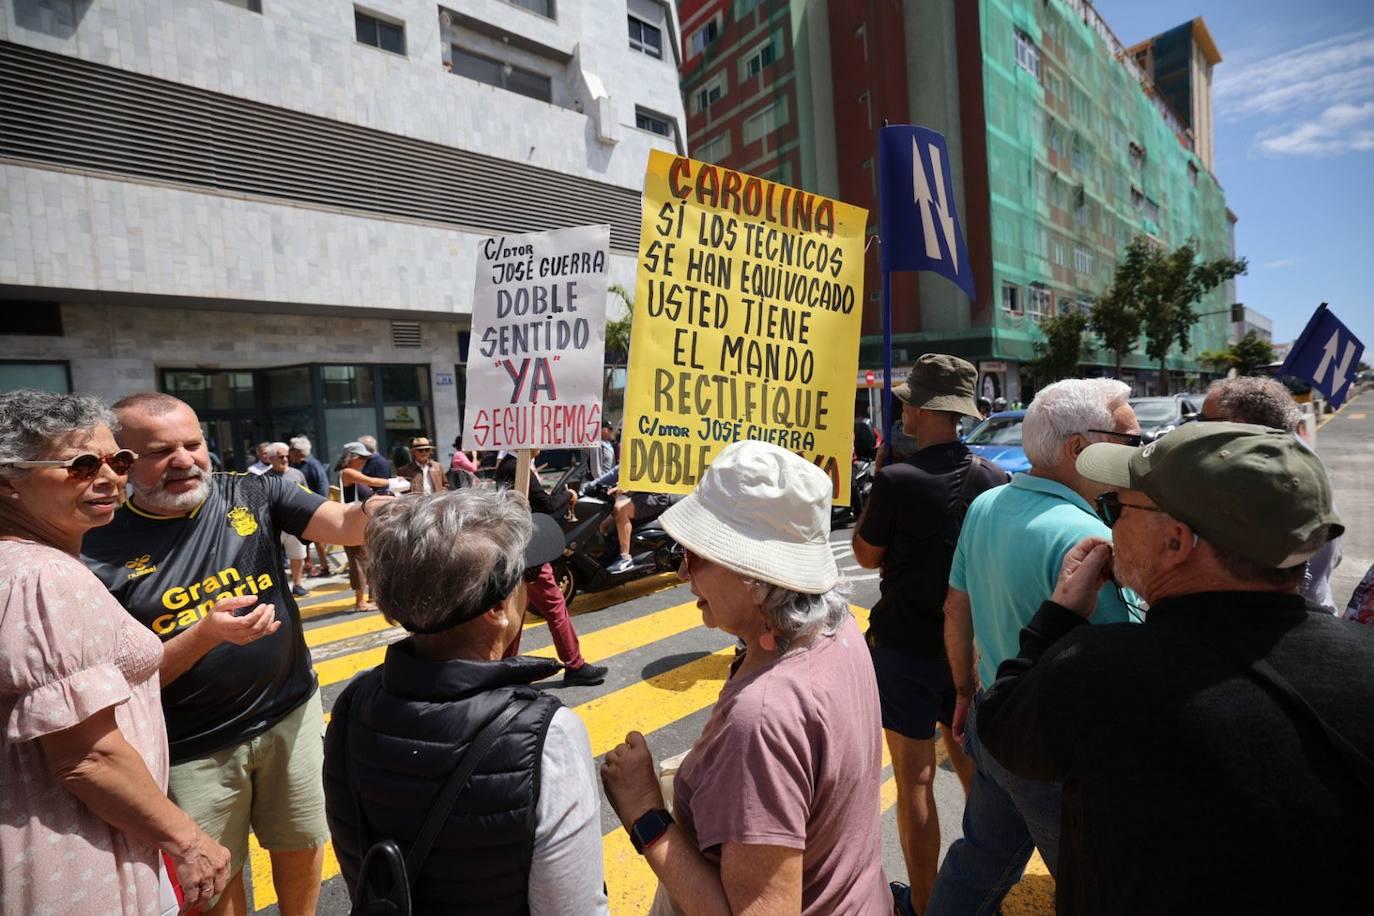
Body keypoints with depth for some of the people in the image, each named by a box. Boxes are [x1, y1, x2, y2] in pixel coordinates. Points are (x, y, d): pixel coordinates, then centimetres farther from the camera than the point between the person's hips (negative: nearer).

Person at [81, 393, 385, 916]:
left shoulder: (253, 496, -7)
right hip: (192, 749, -1)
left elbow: (343, 525, -20)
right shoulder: (103, 553, -11)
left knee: (301, 847, 21)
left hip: (290, 714, 2)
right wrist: (206, 634, -27)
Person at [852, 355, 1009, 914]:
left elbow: (867, 556, -7)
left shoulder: (897, 480, -21)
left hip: (905, 647, -6)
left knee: (915, 780, 9)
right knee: (973, 769, 24)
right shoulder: (996, 480, -5)